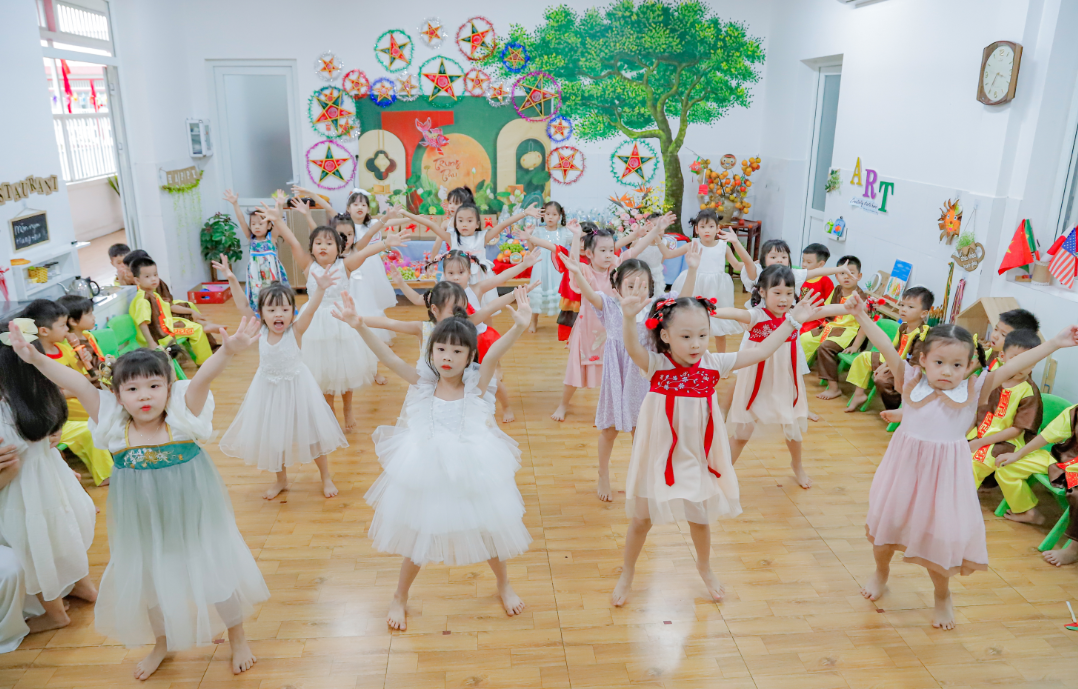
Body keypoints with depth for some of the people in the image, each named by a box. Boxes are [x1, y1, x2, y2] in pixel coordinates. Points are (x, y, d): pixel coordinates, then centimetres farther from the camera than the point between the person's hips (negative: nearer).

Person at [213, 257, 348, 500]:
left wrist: (320, 289, -49)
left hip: (296, 388, -3)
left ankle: (326, 477, 28)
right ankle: (281, 479, 38)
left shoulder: (295, 331, -19)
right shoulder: (259, 331, -10)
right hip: (269, 391, 4)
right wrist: (232, 280, -18)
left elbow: (311, 308, -33)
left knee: (310, 432, 8)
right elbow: (243, 306, -10)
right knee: (273, 435, 16)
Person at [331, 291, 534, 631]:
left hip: (472, 474, 0)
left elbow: (494, 355, -29)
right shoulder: (423, 384, -8)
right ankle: (400, 597, 40)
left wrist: (519, 327, -46)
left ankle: (504, 584, 46)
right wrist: (360, 327, -30)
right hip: (427, 475, 1)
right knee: (418, 537, 15)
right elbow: (389, 357, -17)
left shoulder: (475, 384, -12)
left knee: (487, 529, 16)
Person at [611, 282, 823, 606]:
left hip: (698, 457, 3)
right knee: (641, 518, 11)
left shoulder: (713, 364, -9)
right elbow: (632, 347, -40)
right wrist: (629, 317, -60)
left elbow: (760, 352, -4)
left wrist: (791, 321, -4)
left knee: (700, 516, 19)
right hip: (661, 456, -2)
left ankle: (705, 567, 48)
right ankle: (627, 574, 35)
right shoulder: (656, 365, -19)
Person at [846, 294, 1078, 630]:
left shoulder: (974, 390, -8)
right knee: (886, 523, 16)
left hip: (945, 475, 0)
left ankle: (942, 595, 37)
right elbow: (886, 347, -18)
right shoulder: (911, 381, -10)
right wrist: (862, 317, -26)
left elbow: (1014, 365, -12)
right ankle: (881, 573, 45)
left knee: (941, 534, 9)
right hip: (906, 468, 1)